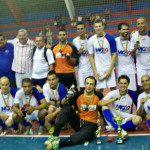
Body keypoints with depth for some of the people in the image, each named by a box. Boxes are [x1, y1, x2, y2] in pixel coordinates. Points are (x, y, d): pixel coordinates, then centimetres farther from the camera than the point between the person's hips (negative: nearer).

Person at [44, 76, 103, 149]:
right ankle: (55, 136, -29)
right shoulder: (78, 94, -3)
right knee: (67, 108, -21)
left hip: (90, 124, -3)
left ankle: (58, 143, -41)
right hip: (78, 122, 3)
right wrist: (67, 98, -33)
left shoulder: (99, 96, -4)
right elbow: (63, 104, -12)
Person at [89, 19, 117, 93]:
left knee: (113, 88, 1)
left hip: (109, 68, 0)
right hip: (98, 69, 1)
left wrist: (110, 69, -9)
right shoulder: (91, 40, 0)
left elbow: (114, 54, -2)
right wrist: (95, 71, -4)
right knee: (100, 89, 2)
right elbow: (91, 56, 4)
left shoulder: (110, 38, -4)